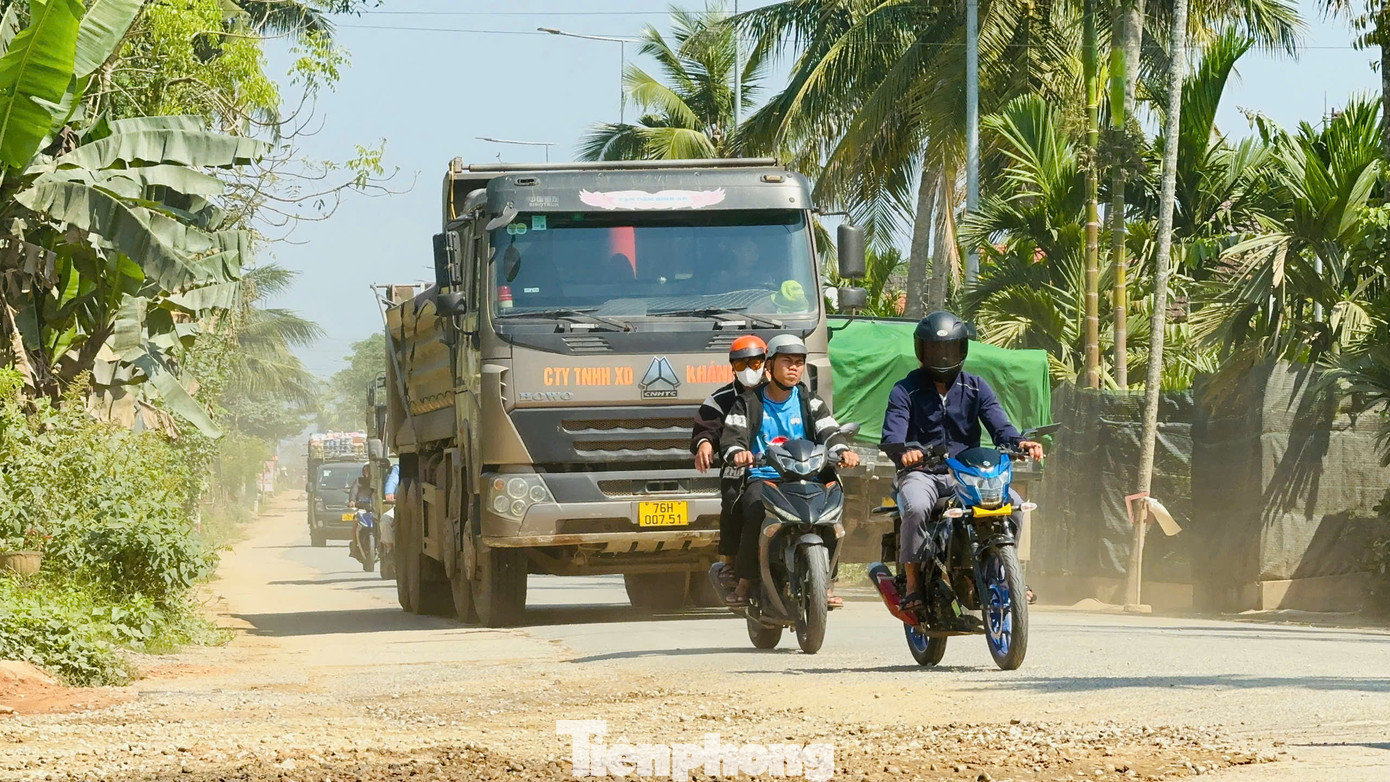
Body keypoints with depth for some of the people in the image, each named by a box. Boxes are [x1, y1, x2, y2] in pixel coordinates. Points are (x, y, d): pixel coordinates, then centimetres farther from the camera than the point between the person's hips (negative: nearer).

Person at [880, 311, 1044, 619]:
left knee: (1013, 503, -21)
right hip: (922, 474, -3)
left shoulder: (976, 387, 11)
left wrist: (1020, 443, -24)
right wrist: (904, 453, -37)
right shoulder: (906, 391, 2)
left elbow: (999, 426, 0)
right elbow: (892, 435, -12)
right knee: (916, 507, -36)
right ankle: (913, 583, -23)